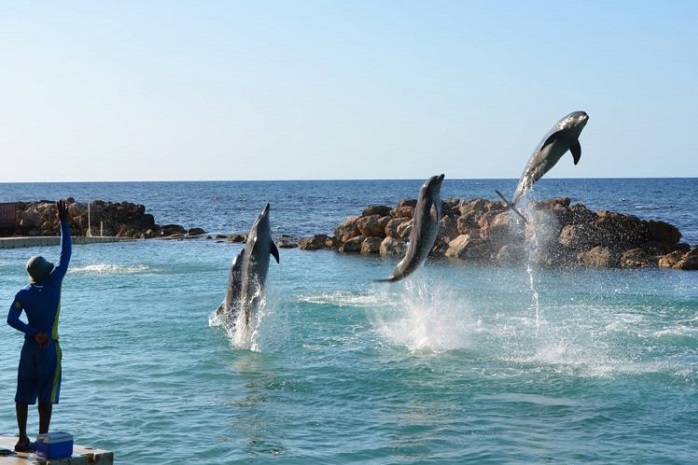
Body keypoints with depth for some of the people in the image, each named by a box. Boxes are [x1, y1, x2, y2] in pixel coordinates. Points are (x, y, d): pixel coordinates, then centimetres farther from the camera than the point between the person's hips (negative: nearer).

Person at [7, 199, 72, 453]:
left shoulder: (23, 293, 1)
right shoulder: (53, 284, -10)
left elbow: (12, 320, -8)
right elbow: (65, 254, -8)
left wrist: (33, 332, -7)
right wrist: (63, 222, -4)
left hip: (29, 346, 4)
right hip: (49, 347, -4)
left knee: (24, 394, 9)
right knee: (46, 396, 0)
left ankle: (23, 439, 12)